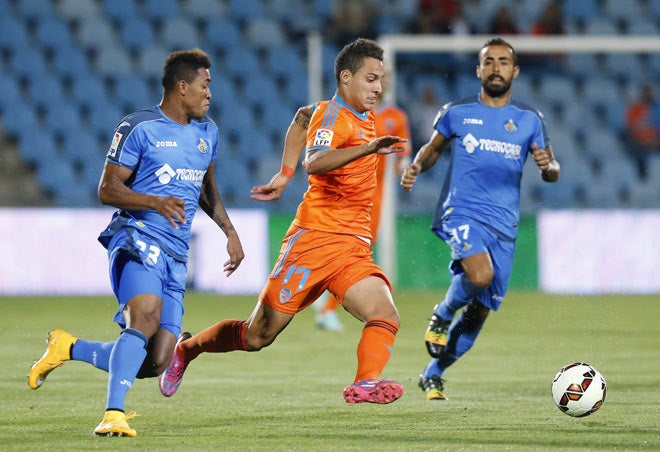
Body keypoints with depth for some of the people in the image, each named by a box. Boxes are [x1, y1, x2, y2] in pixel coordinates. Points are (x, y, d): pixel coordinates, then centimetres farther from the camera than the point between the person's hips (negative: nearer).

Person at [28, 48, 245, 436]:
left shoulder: (207, 132, 19)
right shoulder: (140, 128, -3)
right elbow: (107, 188, -5)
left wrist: (230, 231, 24)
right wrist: (156, 203, -19)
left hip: (177, 257, 7)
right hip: (138, 238, -7)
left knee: (154, 364, -4)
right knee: (145, 316, -34)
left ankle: (69, 348, 17)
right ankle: (114, 414, -37)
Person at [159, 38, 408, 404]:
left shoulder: (363, 116, 15)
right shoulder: (331, 114, -11)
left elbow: (303, 119, 34)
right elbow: (314, 163, -33)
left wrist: (285, 175, 27)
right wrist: (367, 149, -44)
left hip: (353, 249, 8)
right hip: (315, 237, -7)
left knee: (385, 315, -19)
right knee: (257, 336, 1)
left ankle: (366, 383, -36)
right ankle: (185, 350, 24)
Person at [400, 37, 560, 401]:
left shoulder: (529, 120, 8)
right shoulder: (457, 113, 5)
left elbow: (552, 171, 11)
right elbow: (433, 147, 19)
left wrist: (547, 166, -13)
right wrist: (416, 167, -3)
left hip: (504, 225, 3)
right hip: (461, 213, -3)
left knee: (480, 311, 5)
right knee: (480, 275, -32)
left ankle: (433, 374, 24)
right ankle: (442, 315, 0)